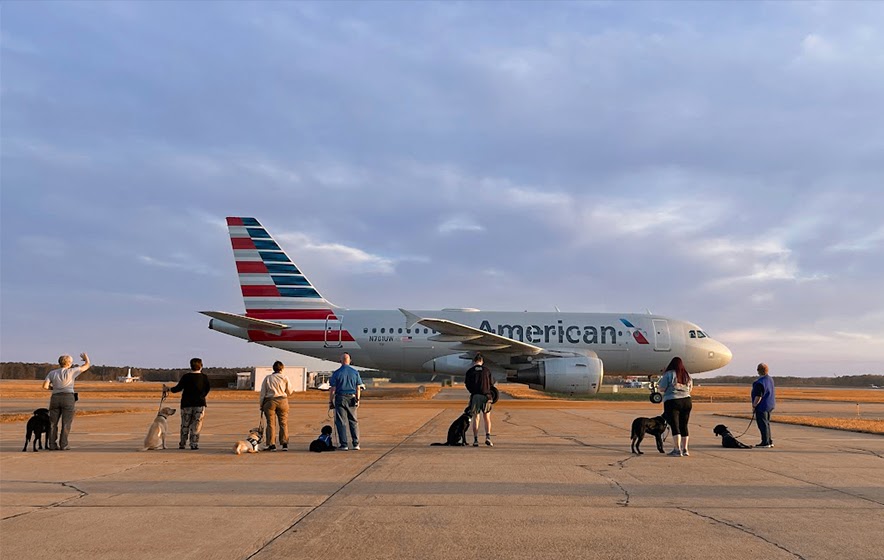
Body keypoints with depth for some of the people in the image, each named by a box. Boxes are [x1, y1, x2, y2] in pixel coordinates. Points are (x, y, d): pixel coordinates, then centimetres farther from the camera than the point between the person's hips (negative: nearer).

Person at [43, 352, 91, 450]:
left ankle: (52, 444, 8)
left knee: (53, 422, 11)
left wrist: (53, 387, 21)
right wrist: (86, 357, 25)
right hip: (68, 399, -3)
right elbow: (87, 365, 4)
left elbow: (45, 386, -1)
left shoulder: (52, 373, 7)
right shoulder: (72, 371, -2)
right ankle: (63, 445, 0)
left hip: (55, 399, 3)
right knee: (66, 423, 2)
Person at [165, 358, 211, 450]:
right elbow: (207, 390, 3)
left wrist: (168, 389, 9)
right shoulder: (204, 377, -2)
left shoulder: (186, 376, -3)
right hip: (200, 404, -1)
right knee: (196, 425, 3)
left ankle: (182, 444, 17)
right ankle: (194, 444, -1)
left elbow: (178, 388, -6)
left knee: (185, 425, 12)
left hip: (187, 403, 1)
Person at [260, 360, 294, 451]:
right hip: (282, 401, 0)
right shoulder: (284, 377, 5)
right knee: (283, 423, 6)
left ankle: (271, 445, 2)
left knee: (270, 423, 4)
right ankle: (284, 444, 1)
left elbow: (263, 393, 7)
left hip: (269, 401, 0)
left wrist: (261, 405, 14)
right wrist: (293, 388, 29)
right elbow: (289, 391, 9)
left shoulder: (267, 378, 8)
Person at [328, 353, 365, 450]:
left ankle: (344, 444, 1)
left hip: (340, 399, -3)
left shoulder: (336, 373, -5)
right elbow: (358, 388, 6)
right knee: (354, 421, 12)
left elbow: (332, 389, -6)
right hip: (352, 399, 3)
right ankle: (356, 444, 11)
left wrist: (330, 402, 2)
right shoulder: (355, 372, 3)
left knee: (341, 422, 3)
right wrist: (357, 400, 16)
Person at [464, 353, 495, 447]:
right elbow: (492, 383, 10)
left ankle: (475, 440, 2)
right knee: (487, 418, 10)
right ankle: (488, 437, -6)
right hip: (486, 395, 0)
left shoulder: (469, 371, 0)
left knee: (475, 418, 7)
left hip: (475, 396, 0)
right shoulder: (487, 370, 2)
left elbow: (467, 385, 4)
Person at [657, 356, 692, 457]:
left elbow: (662, 388, -9)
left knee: (675, 426, -3)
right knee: (684, 425, 11)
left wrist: (658, 384, 11)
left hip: (672, 401, -5)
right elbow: (690, 389, 19)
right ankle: (685, 449, 14)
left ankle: (678, 450, -8)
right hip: (686, 401, 5)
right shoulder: (687, 375, 9)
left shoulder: (669, 374, -8)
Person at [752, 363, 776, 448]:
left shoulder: (760, 382, -23)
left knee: (763, 424, -2)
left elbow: (758, 396, -23)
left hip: (762, 406, -10)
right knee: (766, 423, 18)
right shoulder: (770, 379, 7)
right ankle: (770, 441, 25)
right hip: (770, 405, 10)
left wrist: (754, 405, -11)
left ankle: (765, 443, 2)